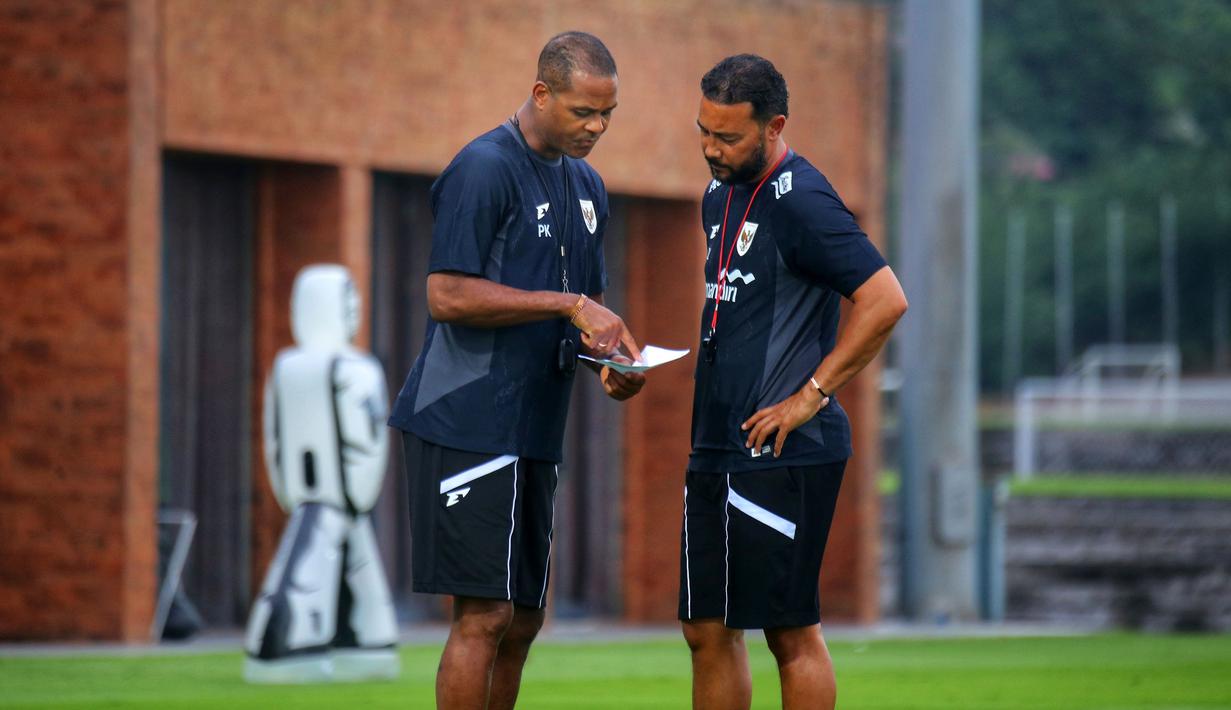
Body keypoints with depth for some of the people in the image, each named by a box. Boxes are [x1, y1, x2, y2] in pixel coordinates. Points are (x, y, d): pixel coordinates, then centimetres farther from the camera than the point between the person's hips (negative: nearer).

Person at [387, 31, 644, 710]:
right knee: (485, 614, -11)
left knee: (521, 621, 9)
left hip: (533, 431, 9)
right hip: (468, 423, -9)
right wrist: (568, 305, -19)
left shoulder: (586, 186, 17)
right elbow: (447, 296, -17)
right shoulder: (484, 169, -10)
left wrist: (611, 359, 3)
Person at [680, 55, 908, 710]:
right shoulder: (719, 197, 15)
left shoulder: (799, 201, -13)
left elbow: (885, 299, -20)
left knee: (791, 632, -4)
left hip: (783, 457, -9)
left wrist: (811, 395, -17)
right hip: (715, 451, 9)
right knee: (707, 629, 10)